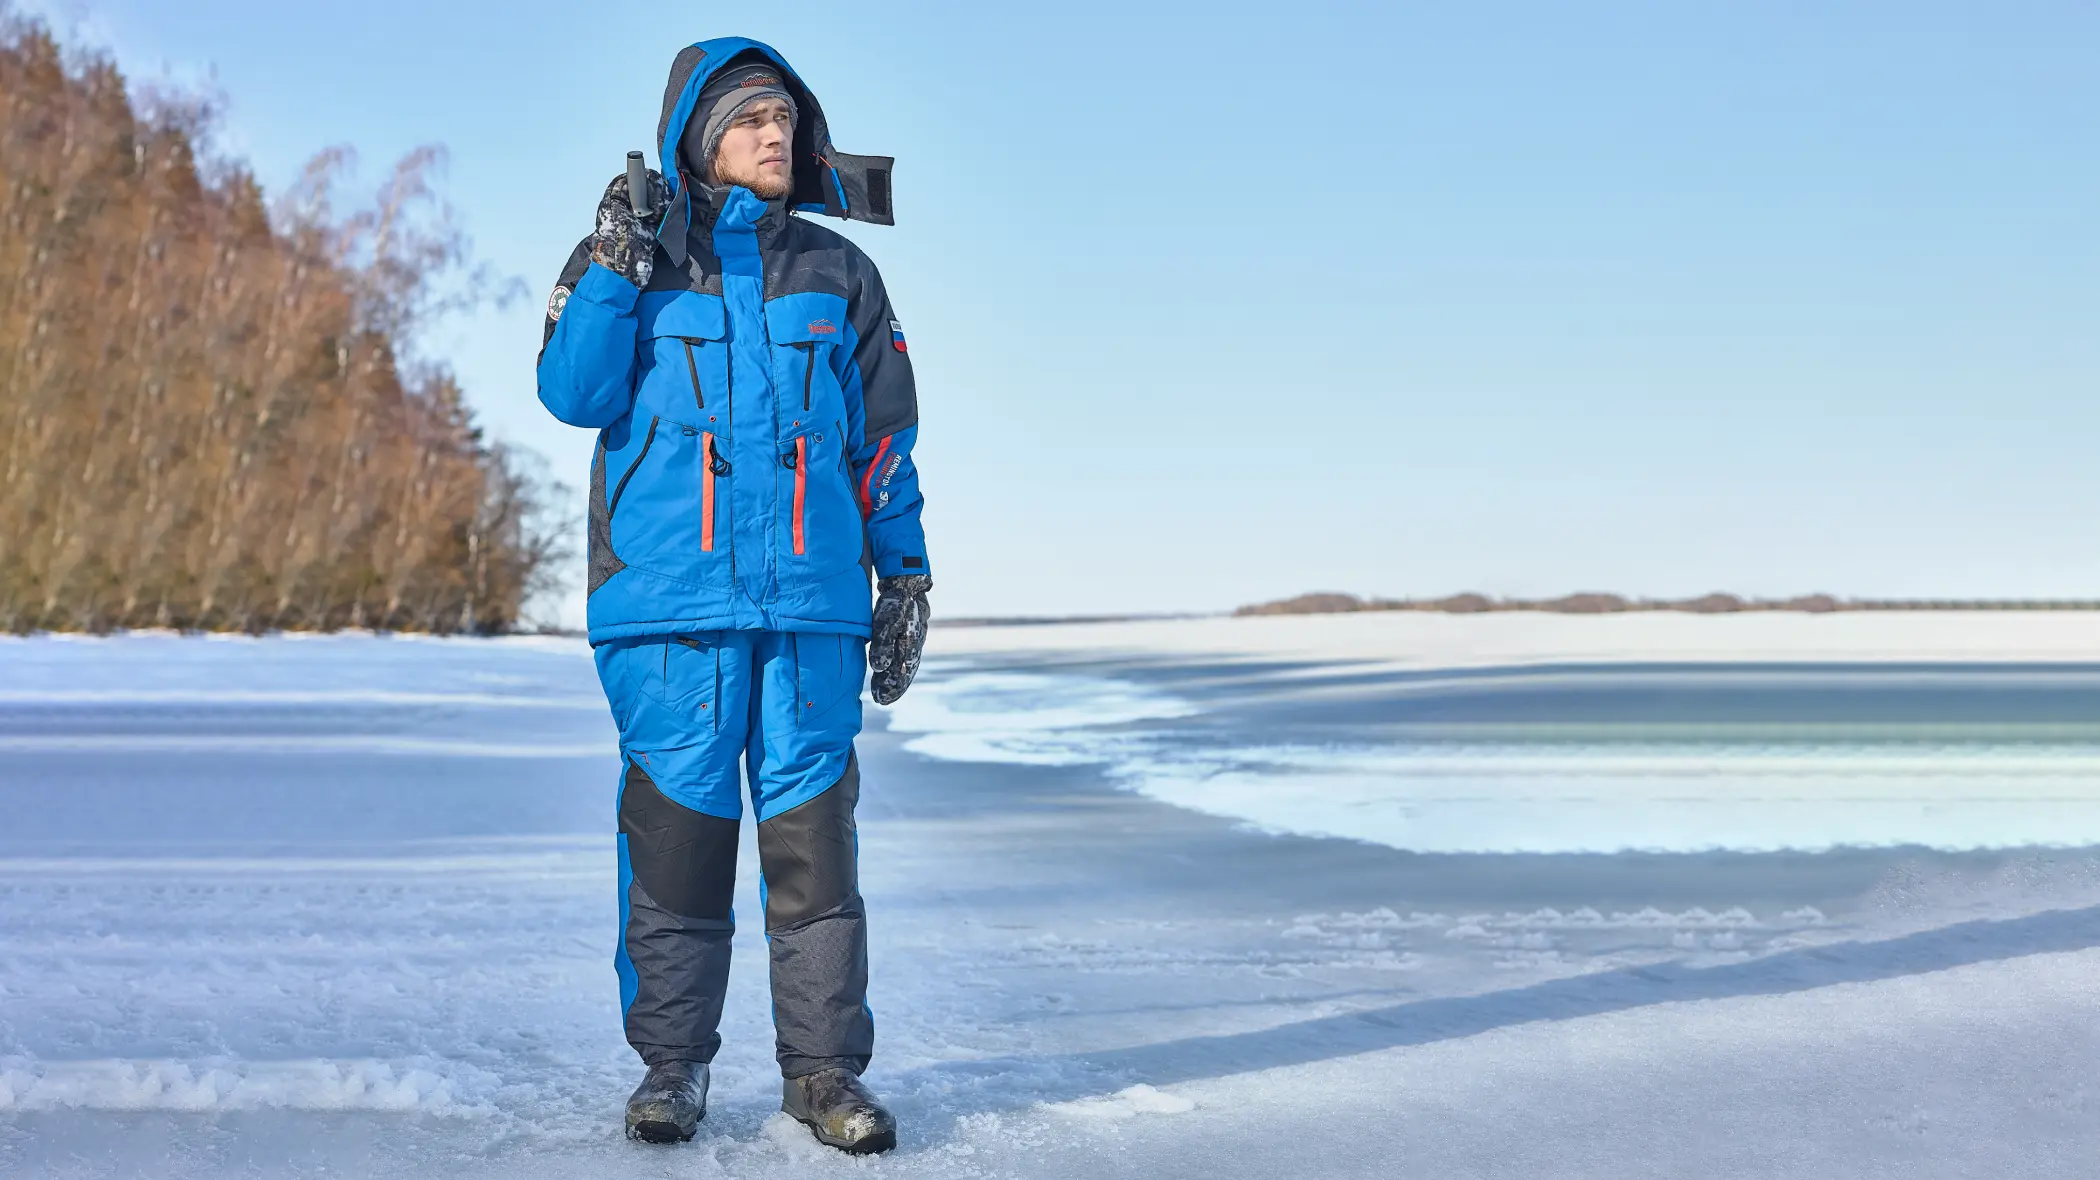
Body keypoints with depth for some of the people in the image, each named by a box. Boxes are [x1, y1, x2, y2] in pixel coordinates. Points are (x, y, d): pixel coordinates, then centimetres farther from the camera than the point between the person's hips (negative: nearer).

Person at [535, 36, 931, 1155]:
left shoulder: (836, 273, 14)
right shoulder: (630, 256, 8)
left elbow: (883, 436, 17)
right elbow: (575, 394, -4)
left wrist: (904, 575, 12)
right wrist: (615, 268, -15)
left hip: (812, 600, 2)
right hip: (668, 601, -1)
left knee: (813, 831, 0)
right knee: (676, 827, -1)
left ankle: (824, 1064, 8)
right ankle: (672, 1063, 11)